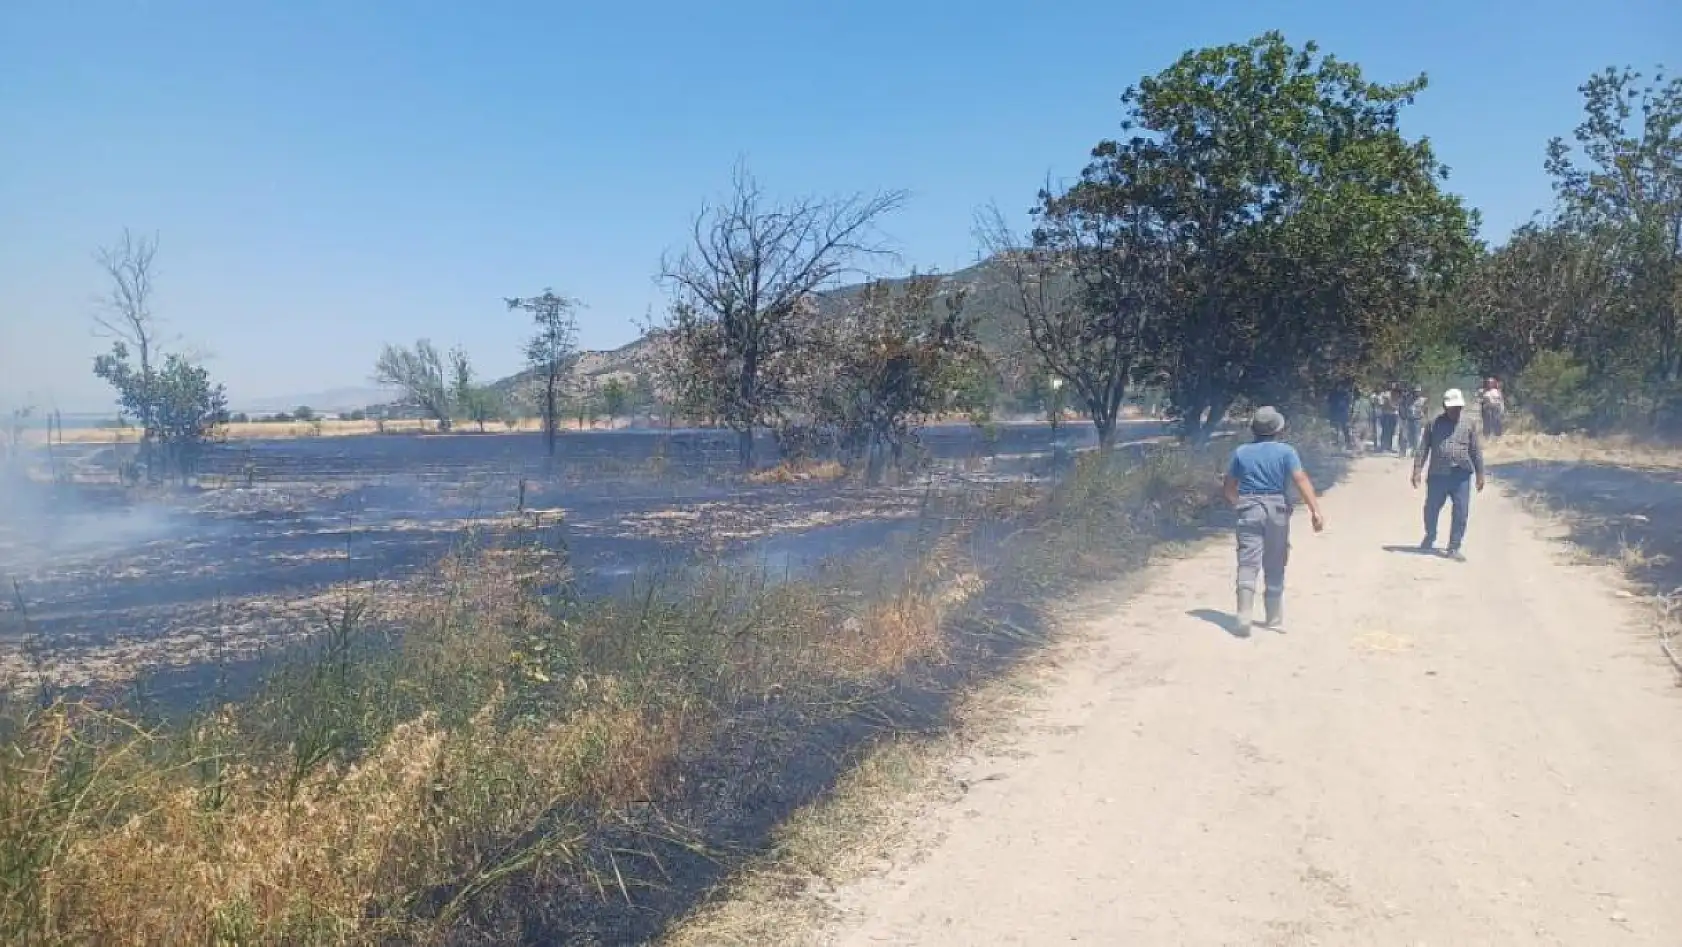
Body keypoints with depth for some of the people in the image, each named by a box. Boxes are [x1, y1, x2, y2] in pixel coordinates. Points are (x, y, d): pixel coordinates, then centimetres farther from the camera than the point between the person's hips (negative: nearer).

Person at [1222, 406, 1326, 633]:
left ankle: (1243, 618, -18)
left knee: (1248, 565, -5)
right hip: (1277, 511, 0)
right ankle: (1275, 620, 22)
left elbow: (1228, 488, 10)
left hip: (1249, 510, 0)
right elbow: (1302, 480, -13)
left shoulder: (1241, 452, 6)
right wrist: (1316, 510, -18)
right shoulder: (1286, 451, -1)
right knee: (1275, 568, 12)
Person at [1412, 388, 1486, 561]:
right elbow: (1423, 449, 3)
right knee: (1431, 509, 11)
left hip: (1461, 476, 0)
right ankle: (1430, 538, 37)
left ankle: (1454, 548, 9)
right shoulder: (1435, 424, 3)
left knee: (1461, 513, -1)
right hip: (1437, 475, 0)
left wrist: (1479, 474, 6)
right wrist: (1417, 471, -2)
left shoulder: (1468, 424, 5)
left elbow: (1476, 451, 8)